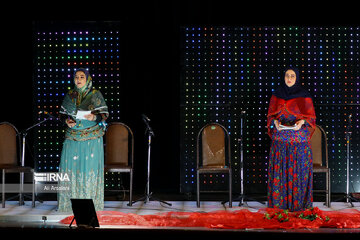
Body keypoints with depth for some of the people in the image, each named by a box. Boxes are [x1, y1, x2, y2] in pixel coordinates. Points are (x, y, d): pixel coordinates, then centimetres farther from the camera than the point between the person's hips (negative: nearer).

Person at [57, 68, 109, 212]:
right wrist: (67, 121, -4)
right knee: (70, 166, 0)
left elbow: (104, 114, -1)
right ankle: (69, 202, 8)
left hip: (91, 137, -3)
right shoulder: (70, 95, 11)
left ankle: (90, 203, 1)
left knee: (90, 166, -6)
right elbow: (63, 113, 17)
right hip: (72, 137, 3)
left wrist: (94, 117, -21)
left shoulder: (95, 95, 1)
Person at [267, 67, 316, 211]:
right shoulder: (276, 95, 8)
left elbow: (311, 116, 3)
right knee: (280, 168, 0)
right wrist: (275, 122, -11)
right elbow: (270, 114, 10)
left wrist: (302, 121, -17)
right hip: (280, 137, 2)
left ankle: (299, 202, 6)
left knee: (299, 168, -2)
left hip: (299, 138, -2)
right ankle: (280, 202, 8)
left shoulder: (304, 96, 1)